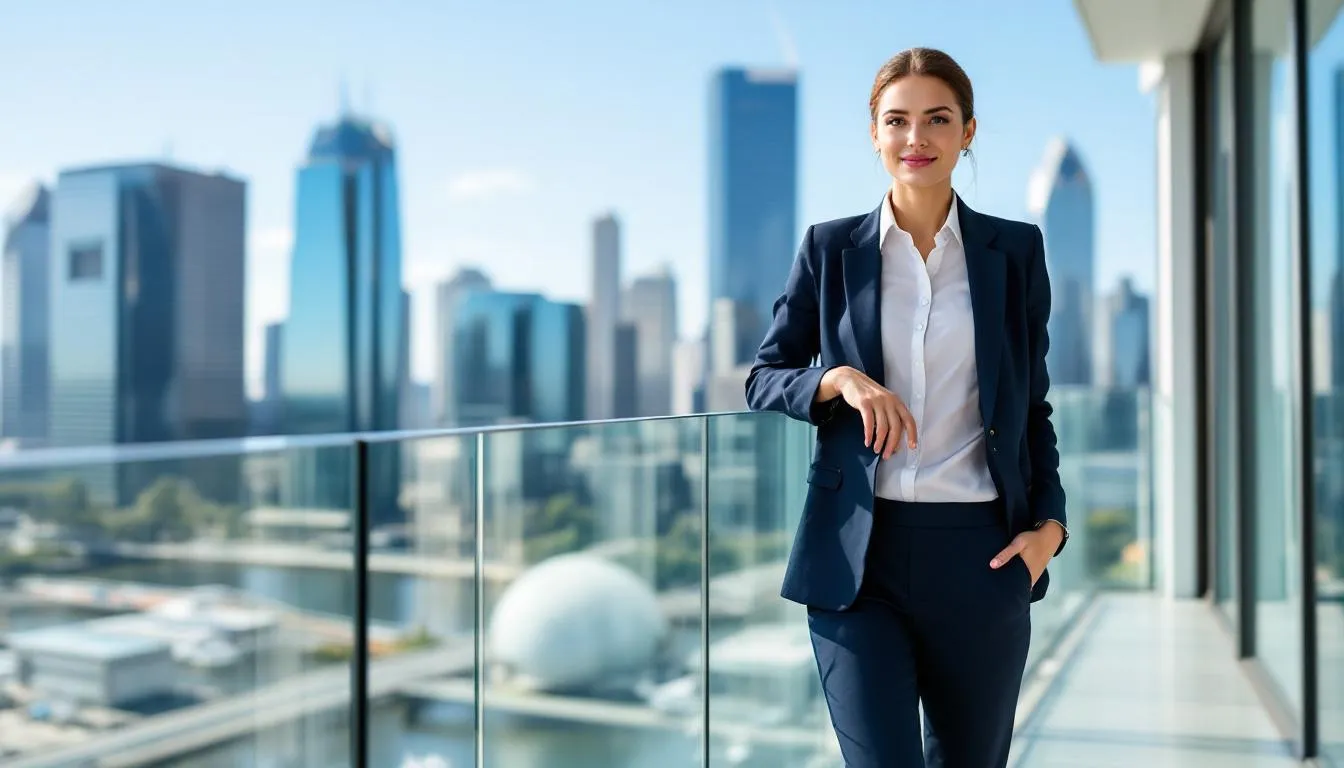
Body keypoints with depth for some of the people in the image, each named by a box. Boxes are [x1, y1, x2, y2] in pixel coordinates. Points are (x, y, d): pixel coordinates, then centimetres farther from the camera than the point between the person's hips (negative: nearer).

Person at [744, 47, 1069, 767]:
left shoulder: (1015, 250, 7)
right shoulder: (830, 247, 5)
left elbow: (1032, 403, 11)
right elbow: (763, 378, 7)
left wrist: (1049, 521, -2)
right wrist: (839, 378, -13)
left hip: (980, 556, 1)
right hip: (857, 554, -1)